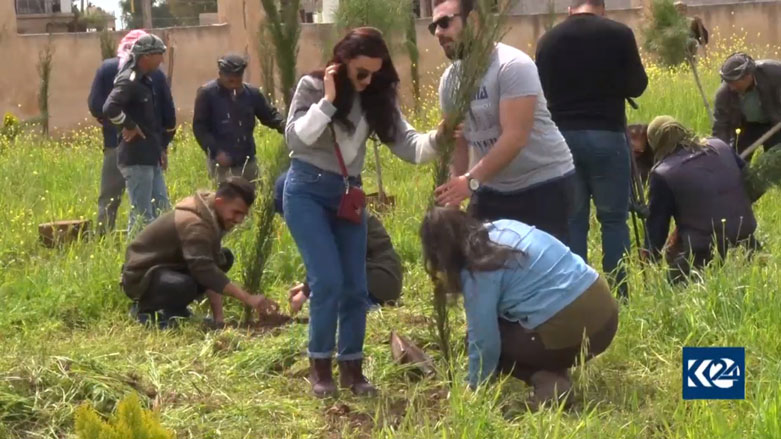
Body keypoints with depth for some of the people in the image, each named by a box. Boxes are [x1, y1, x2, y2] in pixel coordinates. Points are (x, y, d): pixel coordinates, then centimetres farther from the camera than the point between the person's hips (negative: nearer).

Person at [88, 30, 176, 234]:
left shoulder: (106, 68, 1)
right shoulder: (156, 72, 2)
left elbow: (94, 104, -4)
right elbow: (169, 112, 1)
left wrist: (108, 121, 13)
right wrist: (164, 142, 9)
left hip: (117, 144, -1)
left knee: (109, 199, 4)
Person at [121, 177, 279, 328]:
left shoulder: (212, 218, 0)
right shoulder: (194, 224, -29)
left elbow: (212, 266, -4)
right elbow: (205, 270, -41)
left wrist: (218, 317, -12)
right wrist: (248, 298, -44)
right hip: (141, 277, -10)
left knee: (224, 258, 8)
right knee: (185, 286, -39)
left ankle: (171, 307, 8)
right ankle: (145, 308, -7)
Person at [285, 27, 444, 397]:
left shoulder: (378, 98, 0)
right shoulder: (312, 86, -9)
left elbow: (405, 143, -10)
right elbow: (294, 140, -18)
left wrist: (436, 140, -30)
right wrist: (327, 102, -23)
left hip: (348, 194, 4)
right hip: (307, 191, -4)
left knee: (355, 286, 2)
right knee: (328, 281, -13)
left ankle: (352, 367, 14)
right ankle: (320, 365, 3)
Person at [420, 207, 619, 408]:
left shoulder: (478, 271, -10)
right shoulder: (502, 228, 12)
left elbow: (484, 342, -7)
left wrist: (475, 388, 8)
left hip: (570, 332, -9)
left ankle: (546, 382, -5)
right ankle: (557, 374, 11)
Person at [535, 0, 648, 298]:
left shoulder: (548, 41, 2)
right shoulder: (618, 33, -5)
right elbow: (637, 86, 1)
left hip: (561, 137, 3)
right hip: (607, 135, -2)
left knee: (572, 219, 9)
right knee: (613, 218, 6)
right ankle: (618, 294, 6)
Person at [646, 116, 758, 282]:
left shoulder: (662, 174, -10)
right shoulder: (720, 146, 7)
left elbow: (657, 223, -4)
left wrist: (650, 260, 9)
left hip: (702, 253, -6)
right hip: (745, 241, 6)